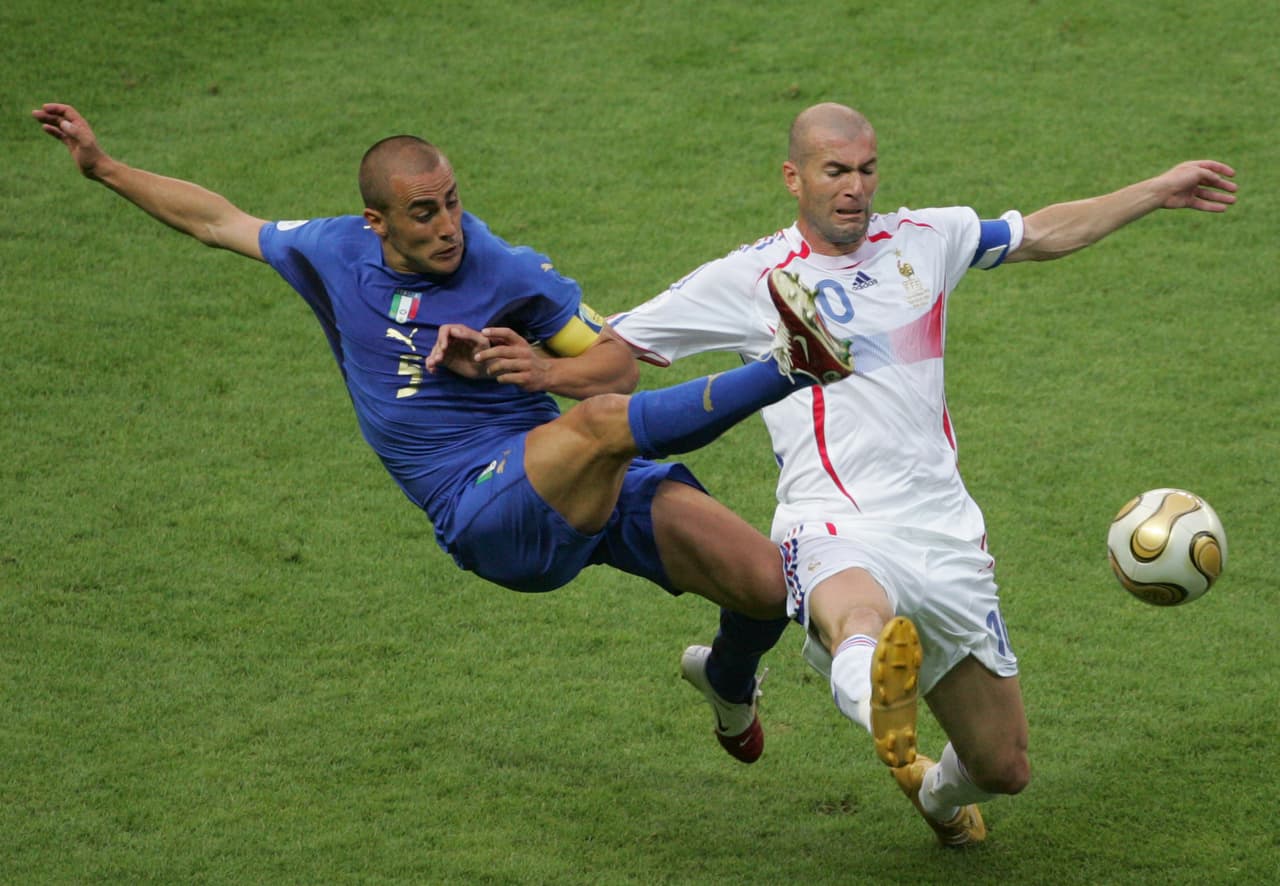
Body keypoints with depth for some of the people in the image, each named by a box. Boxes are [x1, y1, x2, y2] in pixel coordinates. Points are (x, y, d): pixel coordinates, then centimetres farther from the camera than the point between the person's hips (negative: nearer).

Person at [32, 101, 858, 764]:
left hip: (598, 493, 2)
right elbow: (220, 220, 22)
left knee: (770, 587, -10)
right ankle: (788, 367, -34)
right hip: (487, 515, -1)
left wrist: (543, 371, -15)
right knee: (604, 422, -38)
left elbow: (620, 362, 6)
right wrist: (104, 166, 24)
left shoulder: (509, 273, 0)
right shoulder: (335, 254, 6)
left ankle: (728, 683, 25)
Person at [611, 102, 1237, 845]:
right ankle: (877, 700, -79)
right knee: (858, 618, -44)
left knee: (1005, 769, 9)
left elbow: (1045, 235, 27)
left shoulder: (922, 239, 13)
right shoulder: (752, 279, 3)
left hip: (947, 536, 5)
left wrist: (1160, 192, 26)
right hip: (838, 532, -5)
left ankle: (935, 792, 44)